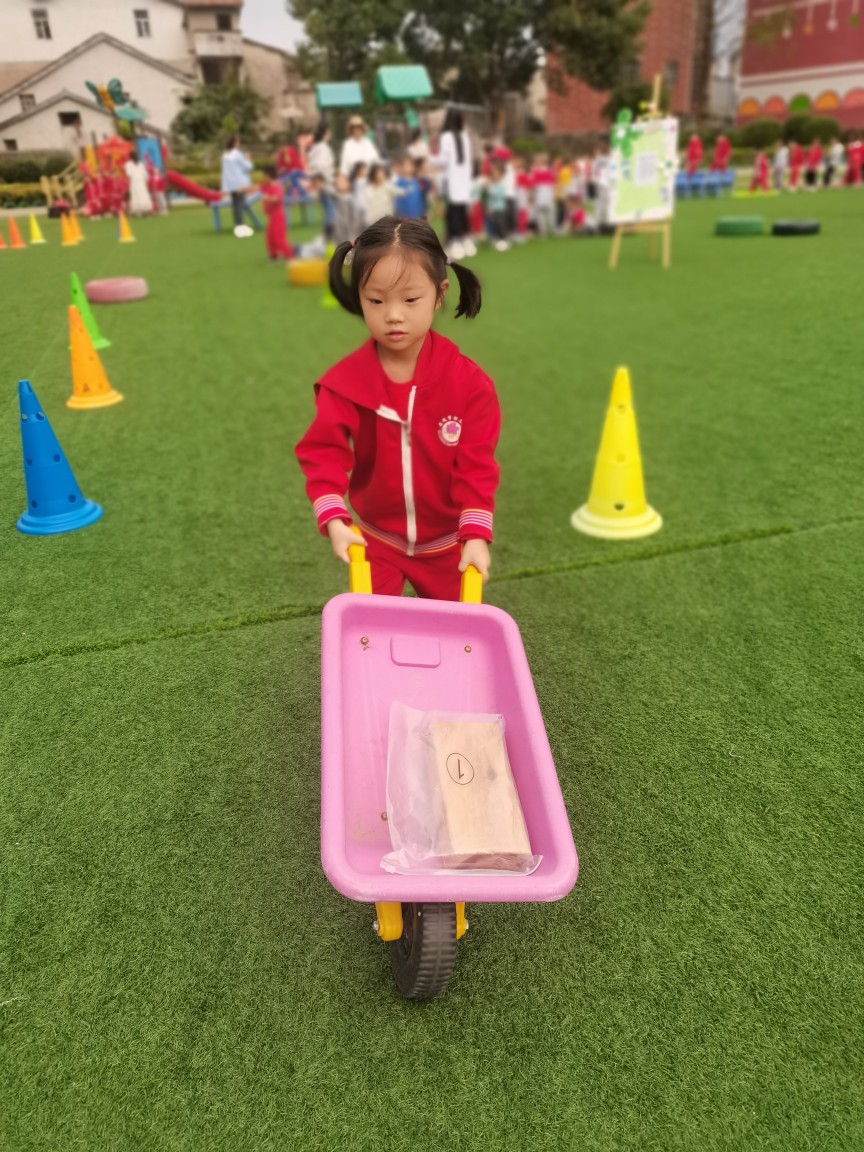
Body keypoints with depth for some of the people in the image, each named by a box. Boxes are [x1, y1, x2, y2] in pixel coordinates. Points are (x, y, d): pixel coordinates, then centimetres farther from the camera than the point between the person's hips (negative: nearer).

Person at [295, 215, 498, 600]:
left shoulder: (468, 381, -17)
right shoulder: (345, 381, -16)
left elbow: (476, 465, -15)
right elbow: (323, 453, -14)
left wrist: (476, 534, -22)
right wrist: (333, 519, -27)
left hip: (446, 542, 0)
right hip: (376, 539, 0)